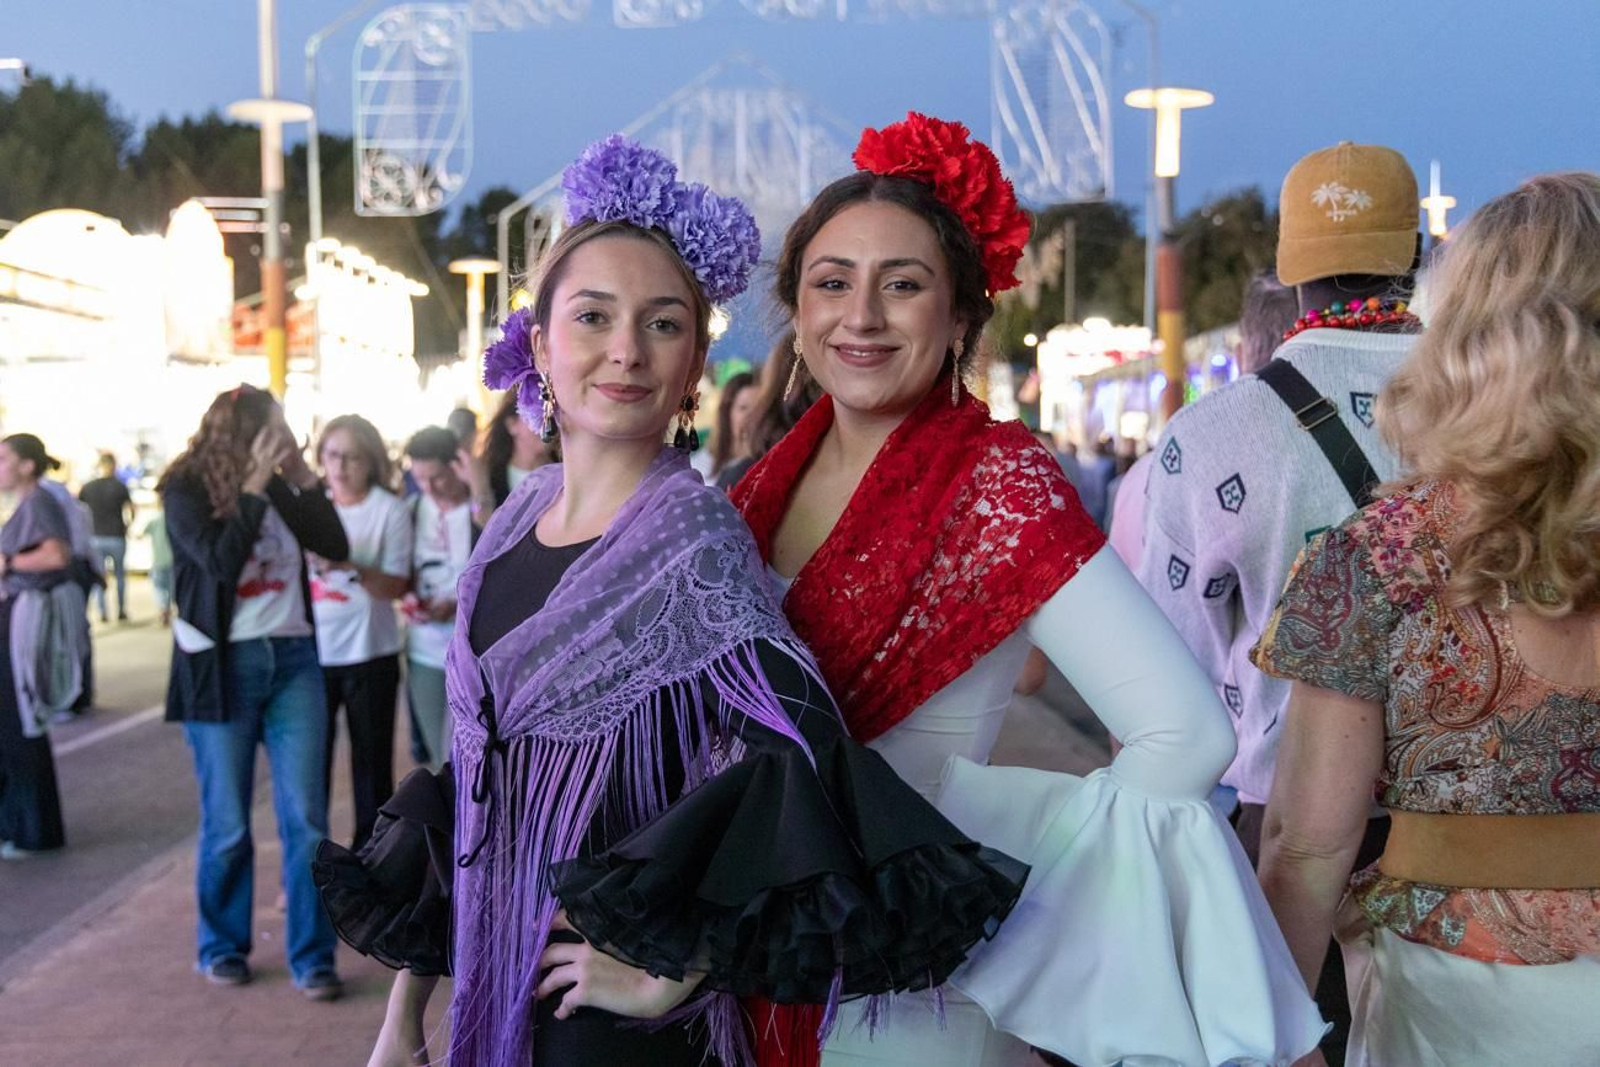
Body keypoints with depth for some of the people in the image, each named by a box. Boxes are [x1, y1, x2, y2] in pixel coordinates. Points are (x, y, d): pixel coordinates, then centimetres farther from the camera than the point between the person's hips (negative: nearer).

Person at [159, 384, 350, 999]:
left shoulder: (280, 487, 8)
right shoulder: (187, 491, -5)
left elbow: (335, 545, 3)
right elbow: (220, 558, -20)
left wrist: (301, 477, -3)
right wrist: (254, 485, -17)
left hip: (293, 659, 4)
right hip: (224, 667, -3)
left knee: (305, 817, -1)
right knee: (227, 823, 5)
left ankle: (312, 958, 6)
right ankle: (222, 948, 24)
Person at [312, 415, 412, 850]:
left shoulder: (389, 510, -4)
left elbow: (396, 585, -11)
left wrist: (350, 566, -26)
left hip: (368, 655, -3)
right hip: (313, 651, 3)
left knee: (371, 760, 5)